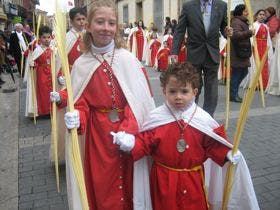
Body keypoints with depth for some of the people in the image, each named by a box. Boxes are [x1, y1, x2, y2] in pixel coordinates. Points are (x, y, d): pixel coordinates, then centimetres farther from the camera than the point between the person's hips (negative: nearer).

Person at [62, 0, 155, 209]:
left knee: (127, 184, 12)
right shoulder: (81, 64, -2)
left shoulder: (128, 59, -8)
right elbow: (81, 104, 3)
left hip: (129, 134, -1)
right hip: (97, 135, 1)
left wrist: (128, 132, -22)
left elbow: (141, 100, -11)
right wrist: (76, 118, -18)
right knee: (101, 187, 13)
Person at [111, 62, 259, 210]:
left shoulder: (203, 120, -9)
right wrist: (130, 143, -26)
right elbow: (145, 143, -9)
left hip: (193, 179, 1)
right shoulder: (155, 118, -11)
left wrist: (227, 154, -16)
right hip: (164, 180, 0)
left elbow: (214, 146, -1)